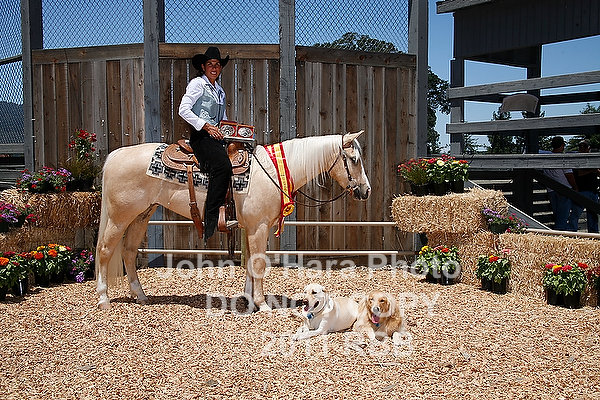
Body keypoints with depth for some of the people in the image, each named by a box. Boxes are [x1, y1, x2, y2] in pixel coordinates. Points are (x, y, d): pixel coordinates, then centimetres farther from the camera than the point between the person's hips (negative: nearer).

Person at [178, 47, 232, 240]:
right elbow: (184, 110, -10)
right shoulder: (197, 84, 2)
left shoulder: (220, 90, 26)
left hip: (217, 137, 9)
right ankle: (211, 222, -29)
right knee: (222, 166, -30)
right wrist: (206, 126, -15)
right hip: (201, 136, -8)